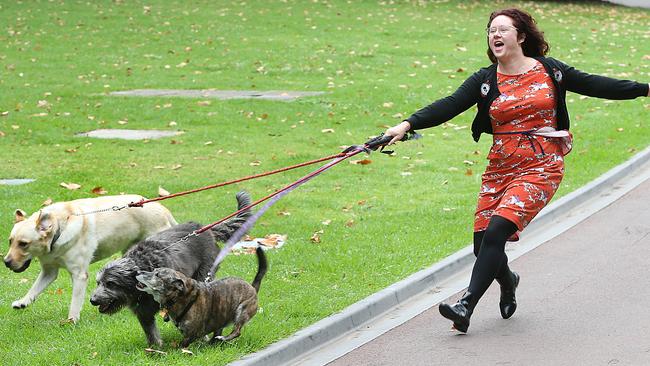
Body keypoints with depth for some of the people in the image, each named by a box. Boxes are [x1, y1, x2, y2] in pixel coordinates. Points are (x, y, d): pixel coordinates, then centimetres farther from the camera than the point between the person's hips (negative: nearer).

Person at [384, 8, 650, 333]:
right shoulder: (485, 81, 4)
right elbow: (448, 106, -6)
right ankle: (507, 281, 35)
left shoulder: (549, 70, 3)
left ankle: (466, 306, -20)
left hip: (541, 168, -3)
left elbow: (595, 85, 9)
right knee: (483, 245, -1)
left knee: (496, 230, -21)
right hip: (500, 169, 3)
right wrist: (407, 124, -20)